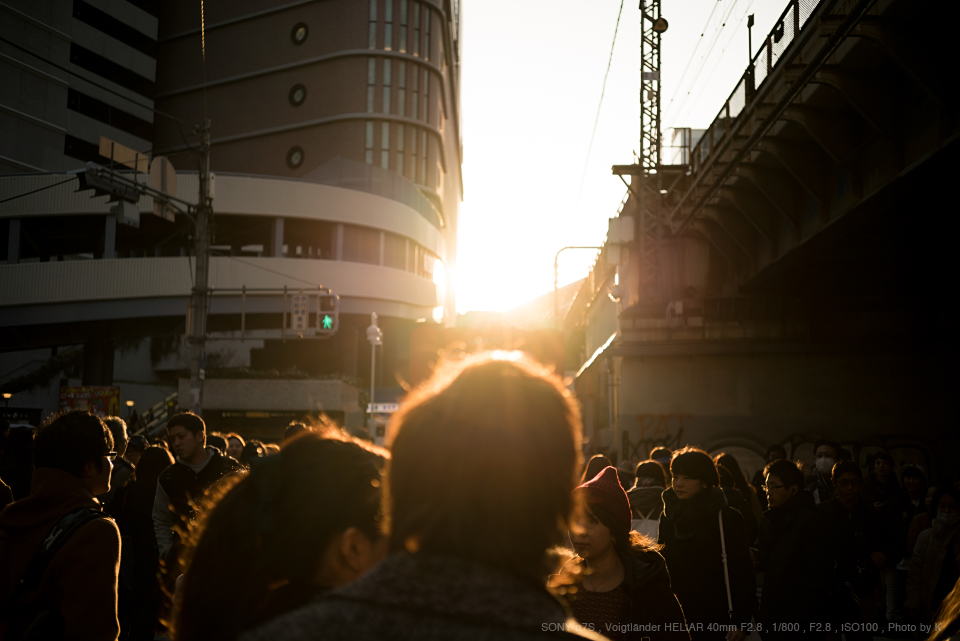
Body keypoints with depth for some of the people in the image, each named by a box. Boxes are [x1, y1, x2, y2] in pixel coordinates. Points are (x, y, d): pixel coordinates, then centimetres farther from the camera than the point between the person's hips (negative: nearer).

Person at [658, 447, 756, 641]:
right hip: (674, 621, 4)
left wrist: (740, 622, -14)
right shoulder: (668, 518, 8)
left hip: (715, 623, -4)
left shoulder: (727, 518, -5)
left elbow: (742, 574, -8)